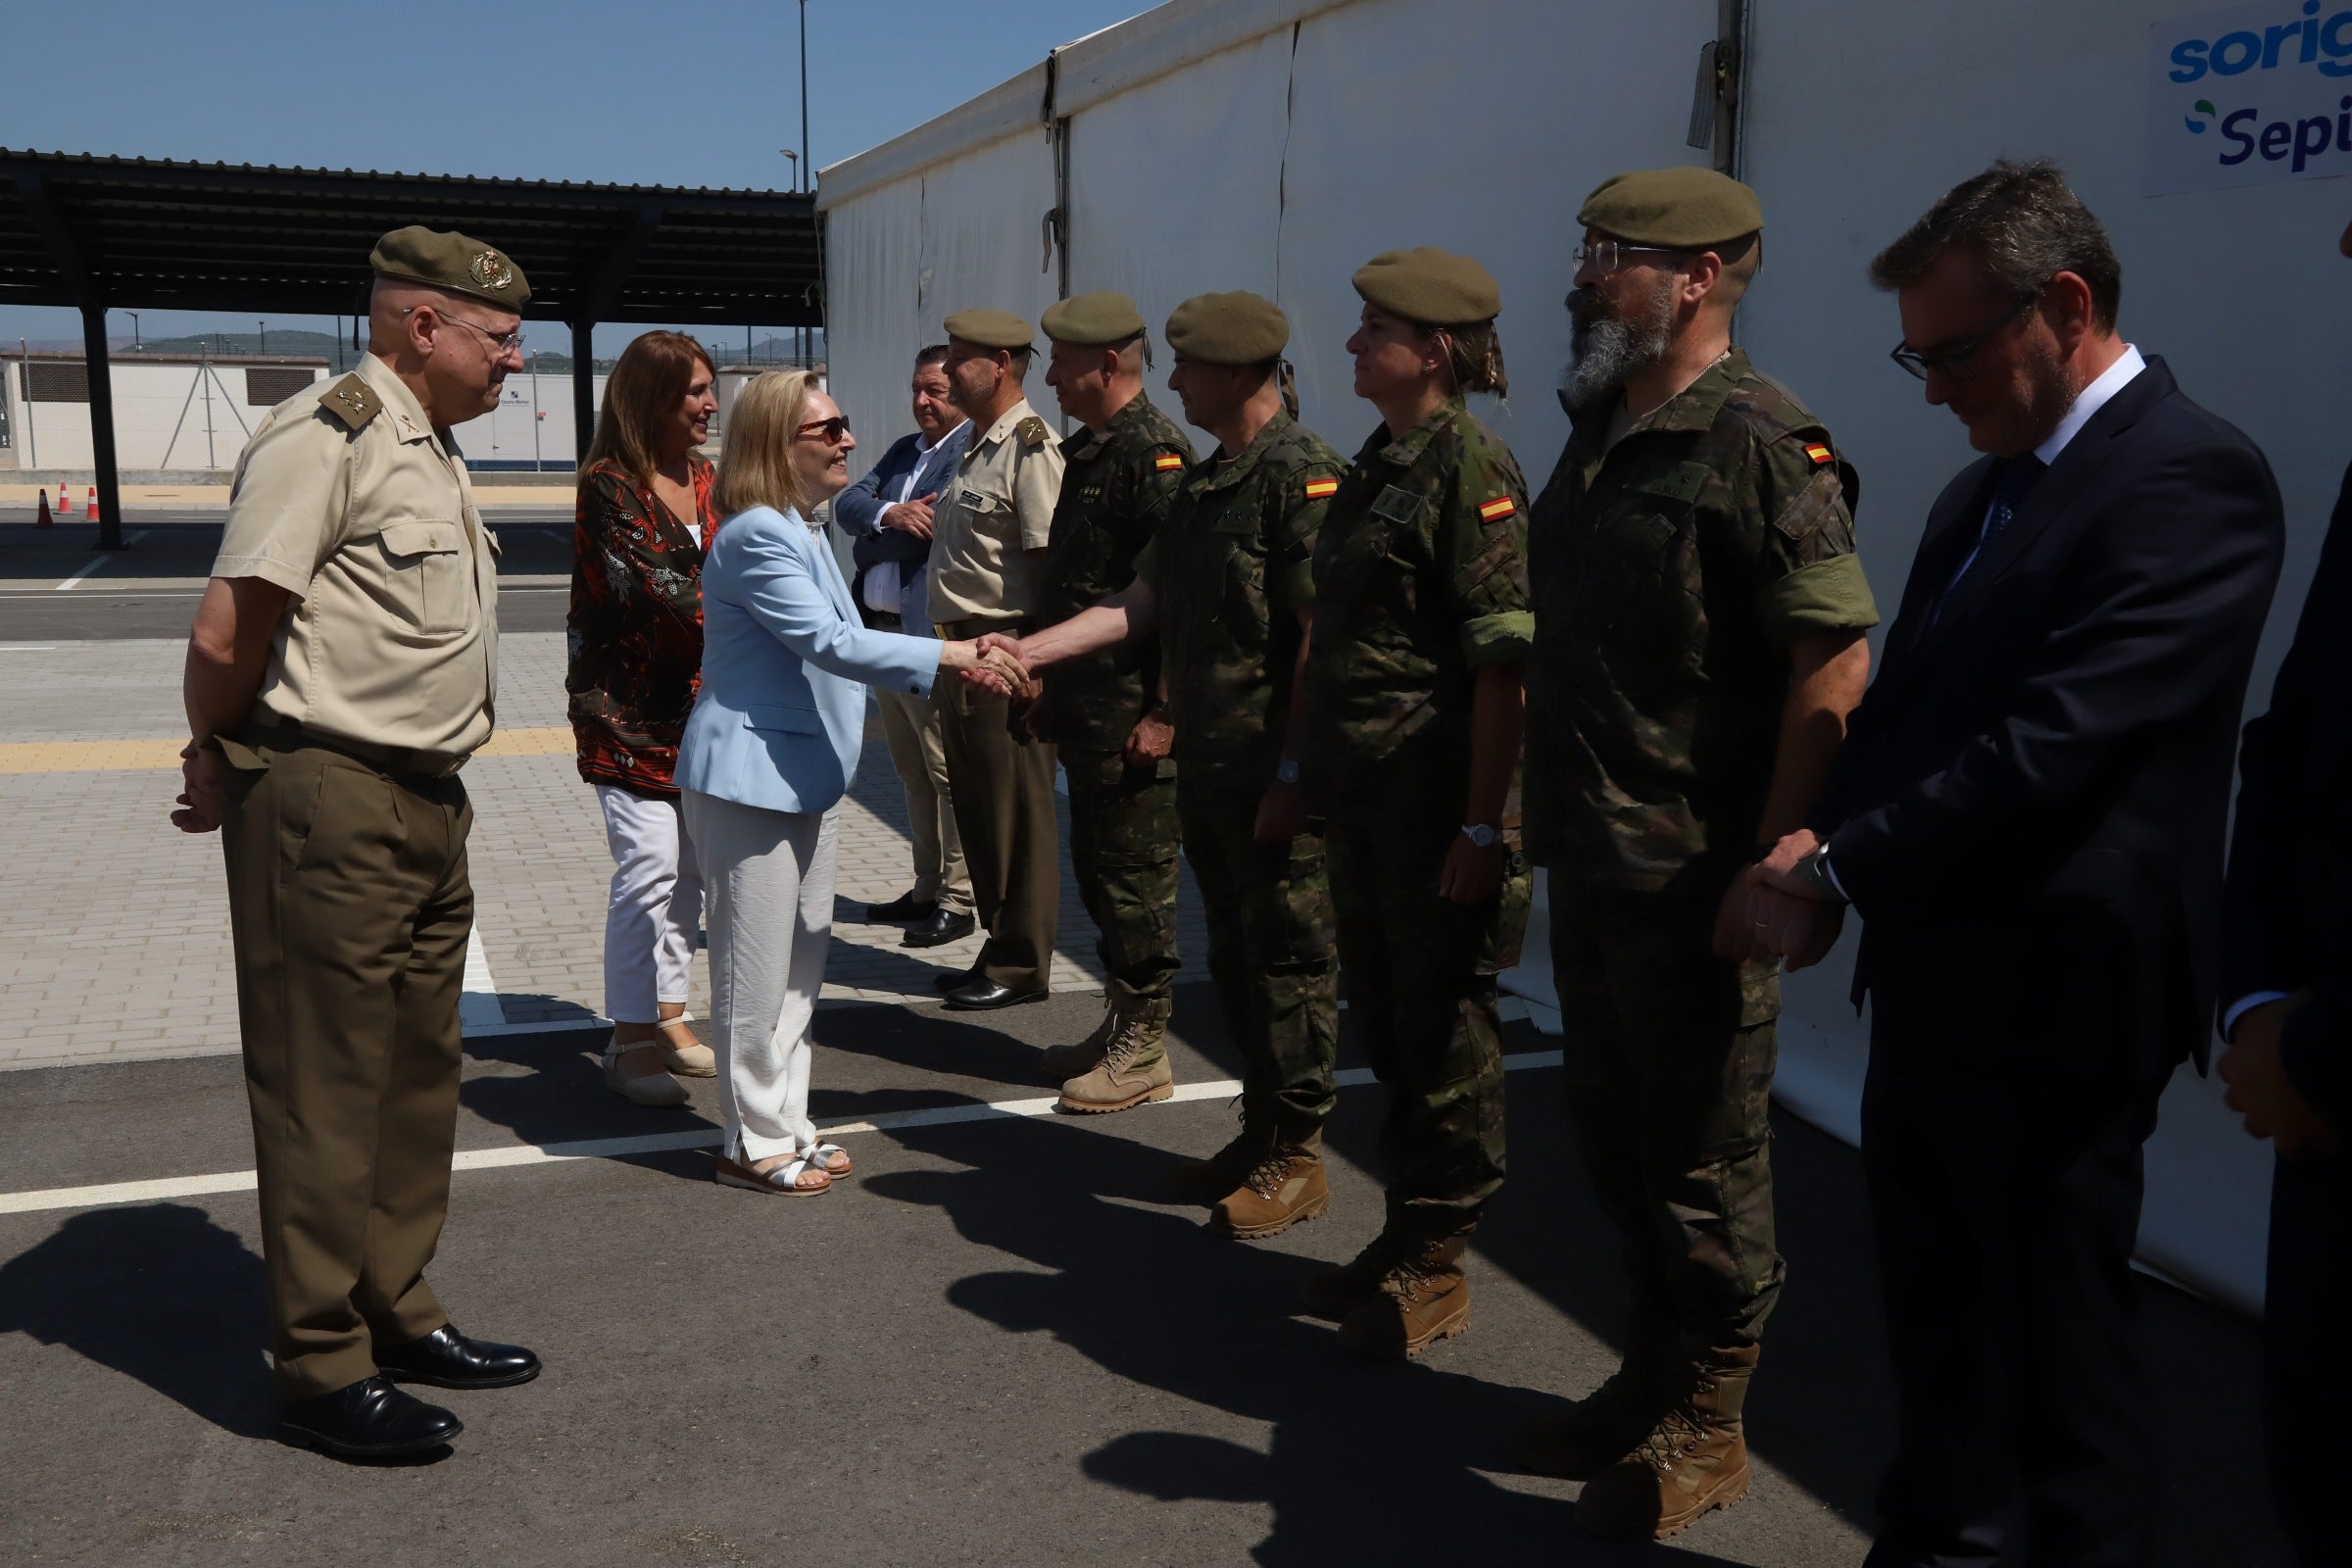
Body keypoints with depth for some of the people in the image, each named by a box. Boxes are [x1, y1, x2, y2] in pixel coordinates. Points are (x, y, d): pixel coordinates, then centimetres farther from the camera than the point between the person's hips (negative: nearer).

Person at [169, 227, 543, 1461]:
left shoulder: (433, 451, 17)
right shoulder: (327, 435, -14)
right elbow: (224, 635, -18)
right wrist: (220, 761, -1)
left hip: (426, 803, 9)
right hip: (327, 809, -9)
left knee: (418, 1077, 16)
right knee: (325, 1089, 0)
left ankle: (397, 1314, 30)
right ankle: (322, 1369, 12)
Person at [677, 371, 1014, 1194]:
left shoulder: (799, 530, 14)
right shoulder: (758, 535, -19)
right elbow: (828, 644, -25)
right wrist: (951, 656, -25)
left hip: (803, 779, 10)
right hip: (749, 781, -10)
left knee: (802, 963, 16)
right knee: (758, 970, 0)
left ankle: (785, 1124, 28)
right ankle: (754, 1144, 12)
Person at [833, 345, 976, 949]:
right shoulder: (904, 450, 18)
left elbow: (939, 526, -20)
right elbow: (847, 503, 8)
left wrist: (875, 535, -7)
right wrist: (890, 515, -12)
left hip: (931, 636, -9)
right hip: (883, 631, 9)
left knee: (947, 773, -3)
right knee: (913, 774, 16)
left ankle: (957, 901, 5)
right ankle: (926, 889, 27)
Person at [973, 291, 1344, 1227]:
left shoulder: (1302, 477, -15)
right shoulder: (1206, 482, 15)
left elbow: (1321, 639, -19)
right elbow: (1145, 603, 16)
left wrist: (1293, 775, -20)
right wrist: (1030, 649, 10)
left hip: (1274, 778, -9)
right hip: (1207, 767, 9)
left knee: (1289, 963, 2)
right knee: (1234, 958, 16)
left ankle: (1297, 1158, 14)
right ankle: (1261, 1134, 29)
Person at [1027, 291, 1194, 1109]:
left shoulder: (1154, 451, -15)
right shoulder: (1088, 449, 15)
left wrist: (1164, 712, -22)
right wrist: (1046, 682, 21)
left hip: (1134, 712, -10)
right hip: (1085, 706, 10)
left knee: (1135, 879, -2)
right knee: (1097, 870, 16)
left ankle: (1144, 1053, 9)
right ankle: (1119, 1030, 28)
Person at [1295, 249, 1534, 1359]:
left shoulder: (1472, 468, -14)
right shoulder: (1376, 464, 13)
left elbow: (1503, 661, -18)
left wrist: (1483, 826, -21)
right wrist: (1311, 777, 18)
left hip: (1436, 798, -9)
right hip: (1361, 797, 9)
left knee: (1442, 1027, 4)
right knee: (1385, 1018, 16)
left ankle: (1435, 1268, 18)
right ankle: (1407, 1237, 31)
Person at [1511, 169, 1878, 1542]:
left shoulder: (1757, 443, -16)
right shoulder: (1598, 436, 12)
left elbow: (1836, 664, -20)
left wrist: (1771, 865, -22)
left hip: (1698, 884, -9)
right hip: (1596, 864, 9)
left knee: (1705, 1160, 6)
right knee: (1614, 1137, 19)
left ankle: (1704, 1429, 24)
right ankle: (1651, 1376, 37)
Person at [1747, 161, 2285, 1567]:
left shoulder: (2189, 477, -15)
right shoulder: (1984, 492, 13)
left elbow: (2055, 743, -23)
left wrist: (1840, 874, -17)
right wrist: (1829, 849, -3)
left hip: (2051, 1001, -9)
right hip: (1937, 977, 9)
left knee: (2058, 1345, 6)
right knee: (1936, 1310, 20)